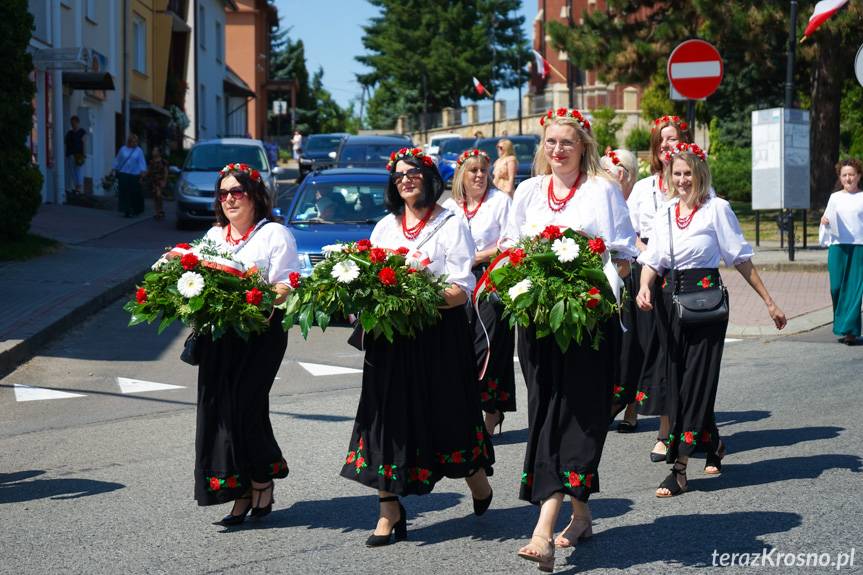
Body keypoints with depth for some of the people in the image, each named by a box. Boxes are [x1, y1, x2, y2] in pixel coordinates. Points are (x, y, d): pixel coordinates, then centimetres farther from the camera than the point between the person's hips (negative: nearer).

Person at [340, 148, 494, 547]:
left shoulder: (451, 225, 1)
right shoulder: (385, 226, 17)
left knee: (447, 414, 2)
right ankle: (389, 513, 3)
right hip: (389, 336, 4)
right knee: (387, 416, -1)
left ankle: (478, 483, 29)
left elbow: (463, 288, -7)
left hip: (440, 336, -4)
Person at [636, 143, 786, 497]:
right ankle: (712, 444, 30)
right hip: (670, 298, 5)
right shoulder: (664, 213, 11)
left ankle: (679, 468, -9)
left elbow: (740, 257, -2)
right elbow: (652, 260, 8)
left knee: (696, 378, -7)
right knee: (677, 378, 7)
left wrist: (769, 302, -2)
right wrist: (644, 287, -13)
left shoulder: (716, 208, -3)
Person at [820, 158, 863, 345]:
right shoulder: (835, 197, 13)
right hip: (838, 246, 2)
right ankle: (842, 326, 14)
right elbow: (828, 220, 14)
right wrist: (825, 221, -7)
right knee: (837, 287, -2)